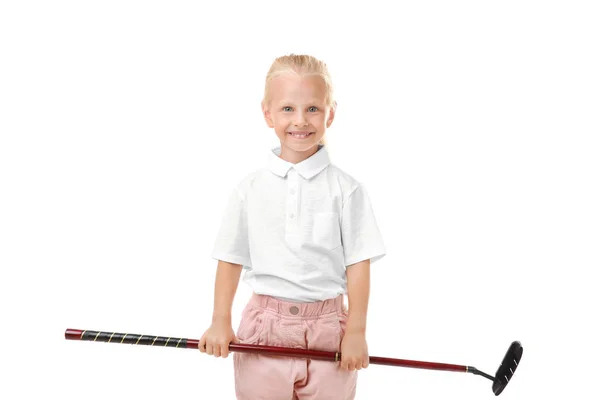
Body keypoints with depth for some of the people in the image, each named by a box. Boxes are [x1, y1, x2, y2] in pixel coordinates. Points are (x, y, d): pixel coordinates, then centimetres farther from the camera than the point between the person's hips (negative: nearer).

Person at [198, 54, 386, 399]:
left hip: (327, 331, -1)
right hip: (263, 328, 1)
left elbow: (358, 263, -4)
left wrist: (356, 332, -6)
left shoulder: (345, 189, -4)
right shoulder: (251, 189, 2)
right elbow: (231, 258, 6)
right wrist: (221, 321, 1)